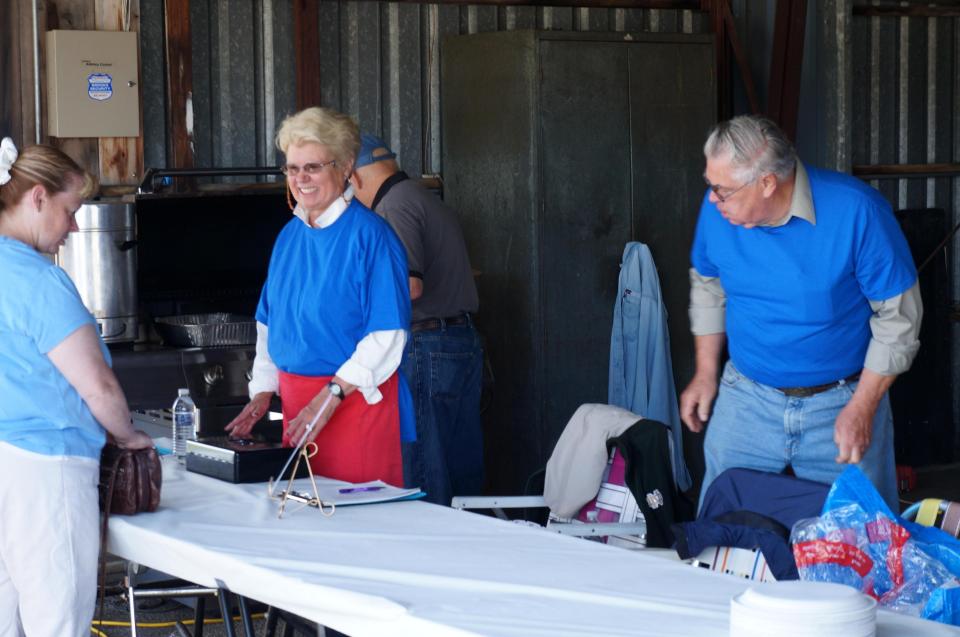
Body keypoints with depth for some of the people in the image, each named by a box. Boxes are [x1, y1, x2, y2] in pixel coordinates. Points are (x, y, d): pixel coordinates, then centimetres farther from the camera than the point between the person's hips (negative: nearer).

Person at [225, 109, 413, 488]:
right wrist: (263, 393, 9)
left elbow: (387, 337, -16)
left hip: (356, 397, -7)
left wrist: (331, 397, -19)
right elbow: (269, 324, 20)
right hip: (296, 397, 7)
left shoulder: (370, 235, -11)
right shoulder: (289, 236, 12)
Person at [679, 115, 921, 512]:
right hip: (747, 400, 3)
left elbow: (898, 315, -12)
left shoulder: (856, 211, -20)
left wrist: (862, 408, -14)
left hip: (842, 401, -3)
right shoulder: (717, 210, -8)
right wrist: (705, 374, 11)